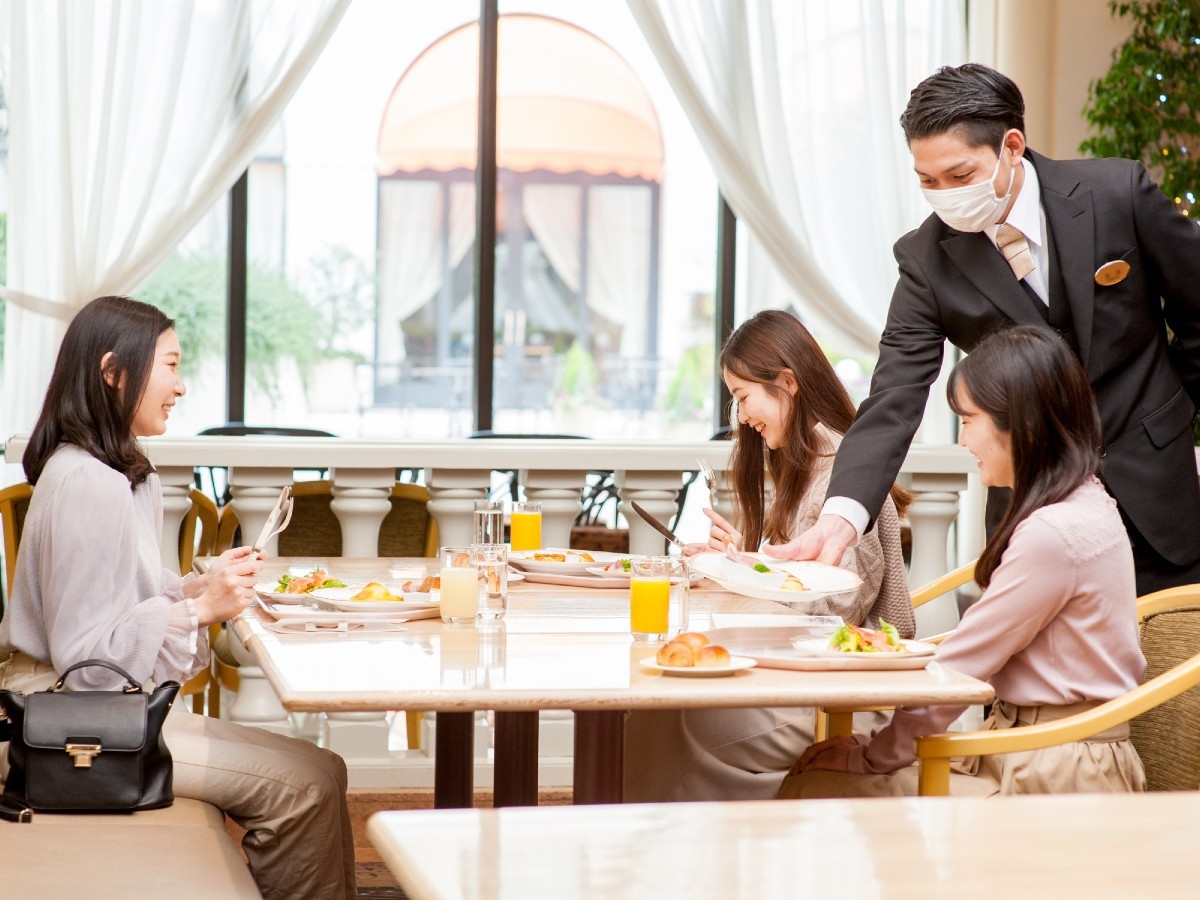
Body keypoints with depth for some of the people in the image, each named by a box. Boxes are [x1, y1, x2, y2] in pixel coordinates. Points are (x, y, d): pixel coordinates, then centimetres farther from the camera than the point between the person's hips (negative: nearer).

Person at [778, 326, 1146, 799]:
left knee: (815, 786, -11)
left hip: (1054, 780, -10)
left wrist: (871, 755, -4)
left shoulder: (1053, 533, -19)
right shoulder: (1086, 506, 14)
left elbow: (960, 668, -14)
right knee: (814, 769, 5)